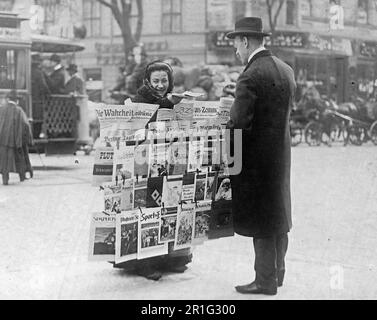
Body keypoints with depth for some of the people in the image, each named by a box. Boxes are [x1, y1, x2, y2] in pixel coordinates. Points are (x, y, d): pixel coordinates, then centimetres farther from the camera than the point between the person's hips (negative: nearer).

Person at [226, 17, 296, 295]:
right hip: (282, 151, 9)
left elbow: (240, 121, -25)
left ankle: (265, 280, 8)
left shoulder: (251, 76, -20)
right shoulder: (286, 70, 6)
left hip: (258, 154, -9)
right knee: (279, 215, 19)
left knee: (261, 221, 0)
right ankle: (277, 272, 32)